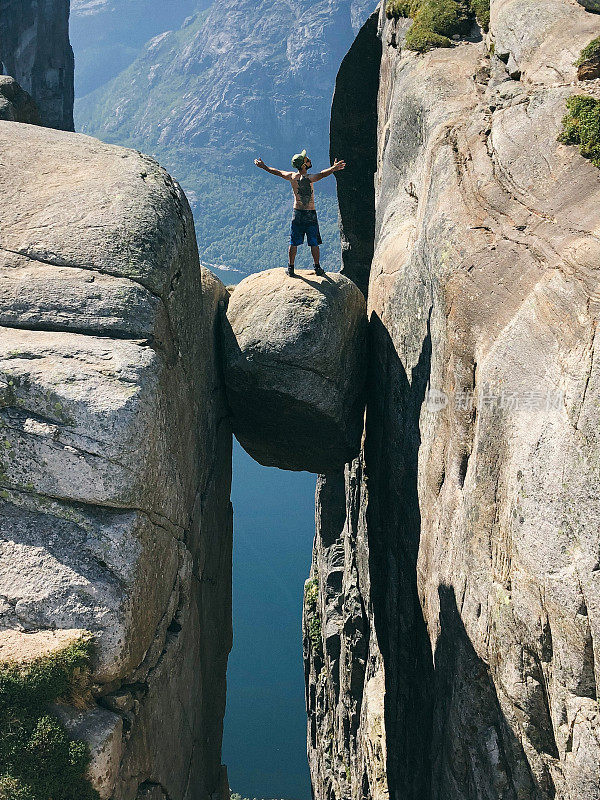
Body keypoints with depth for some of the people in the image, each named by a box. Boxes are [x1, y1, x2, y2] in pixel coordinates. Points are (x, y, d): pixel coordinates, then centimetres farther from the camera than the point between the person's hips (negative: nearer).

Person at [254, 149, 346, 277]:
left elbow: (276, 172, 12)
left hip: (297, 213, 4)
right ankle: (317, 268, 11)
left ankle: (290, 268, 15)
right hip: (311, 214, -4)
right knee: (314, 243, 6)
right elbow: (322, 174, -35)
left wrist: (263, 166, 26)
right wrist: (333, 168, -48)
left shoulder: (292, 177, -3)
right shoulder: (309, 179, -17)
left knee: (293, 243, 10)